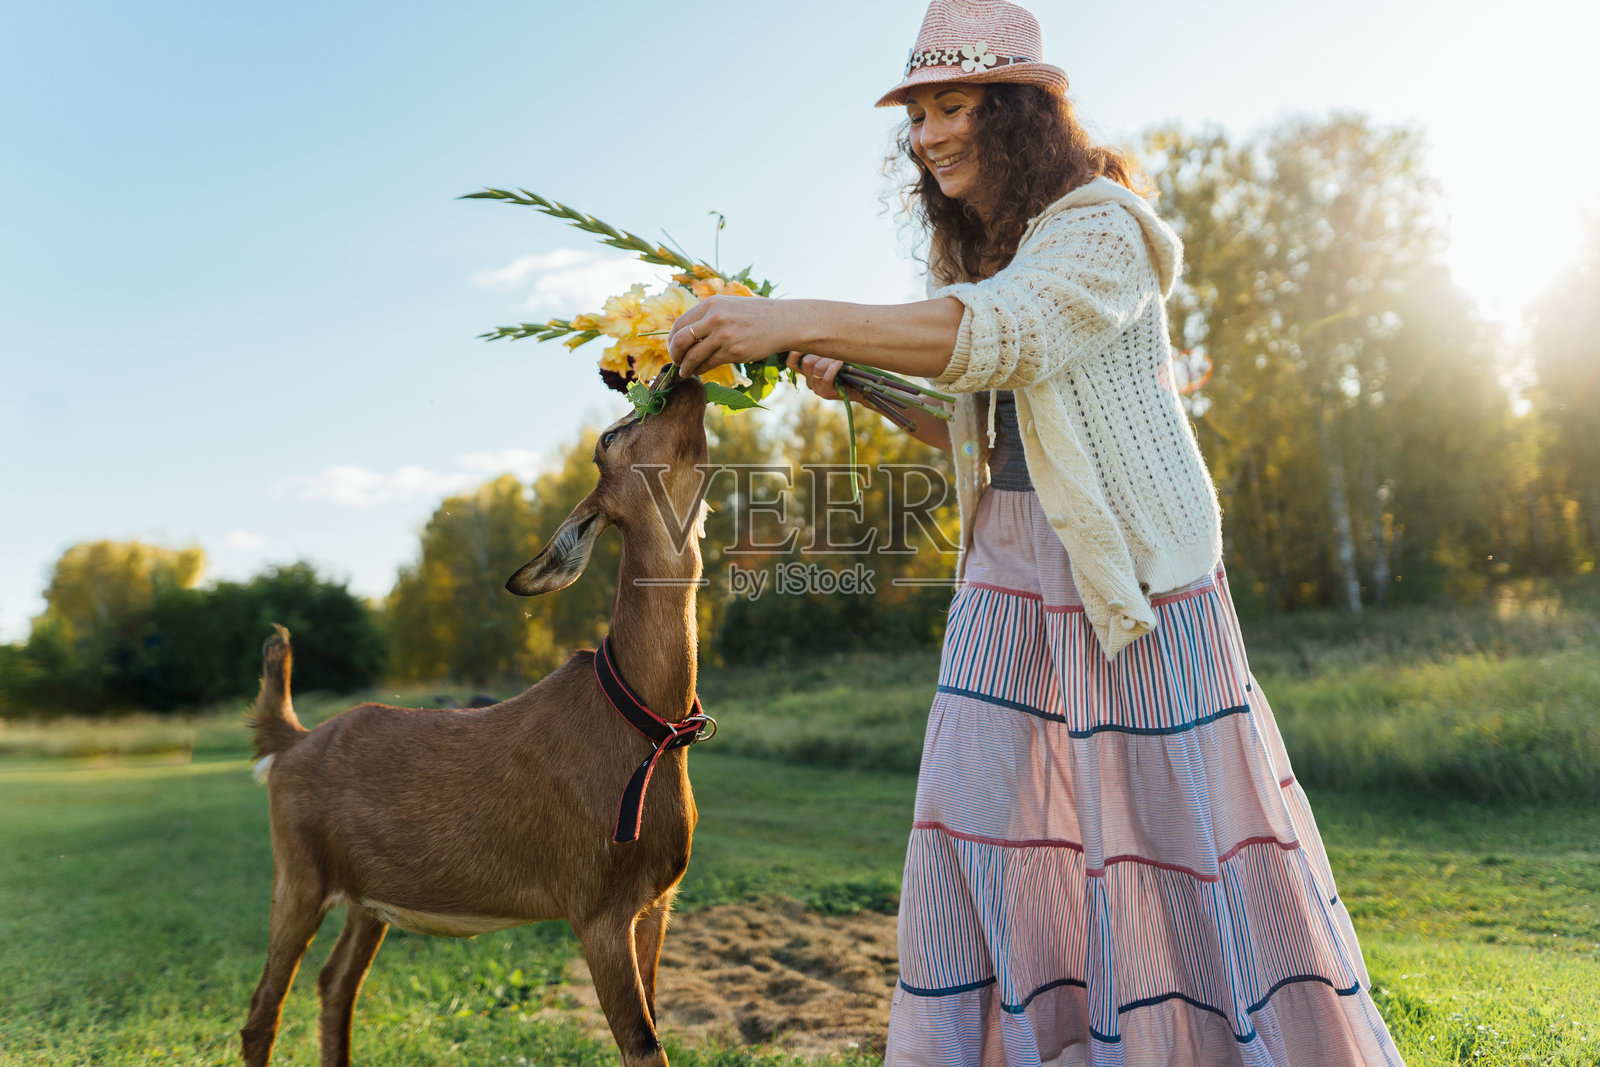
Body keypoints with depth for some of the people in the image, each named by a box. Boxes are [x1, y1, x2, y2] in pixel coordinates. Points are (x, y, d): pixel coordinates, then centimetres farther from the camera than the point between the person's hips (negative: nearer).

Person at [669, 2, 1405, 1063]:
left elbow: (1006, 330, -30)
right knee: (983, 833, 3)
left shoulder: (1103, 227, -9)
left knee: (1168, 824, 1)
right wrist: (853, 383, 7)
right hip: (1009, 570, 7)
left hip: (1131, 573, -7)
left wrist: (798, 319, -37)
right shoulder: (973, 253, 15)